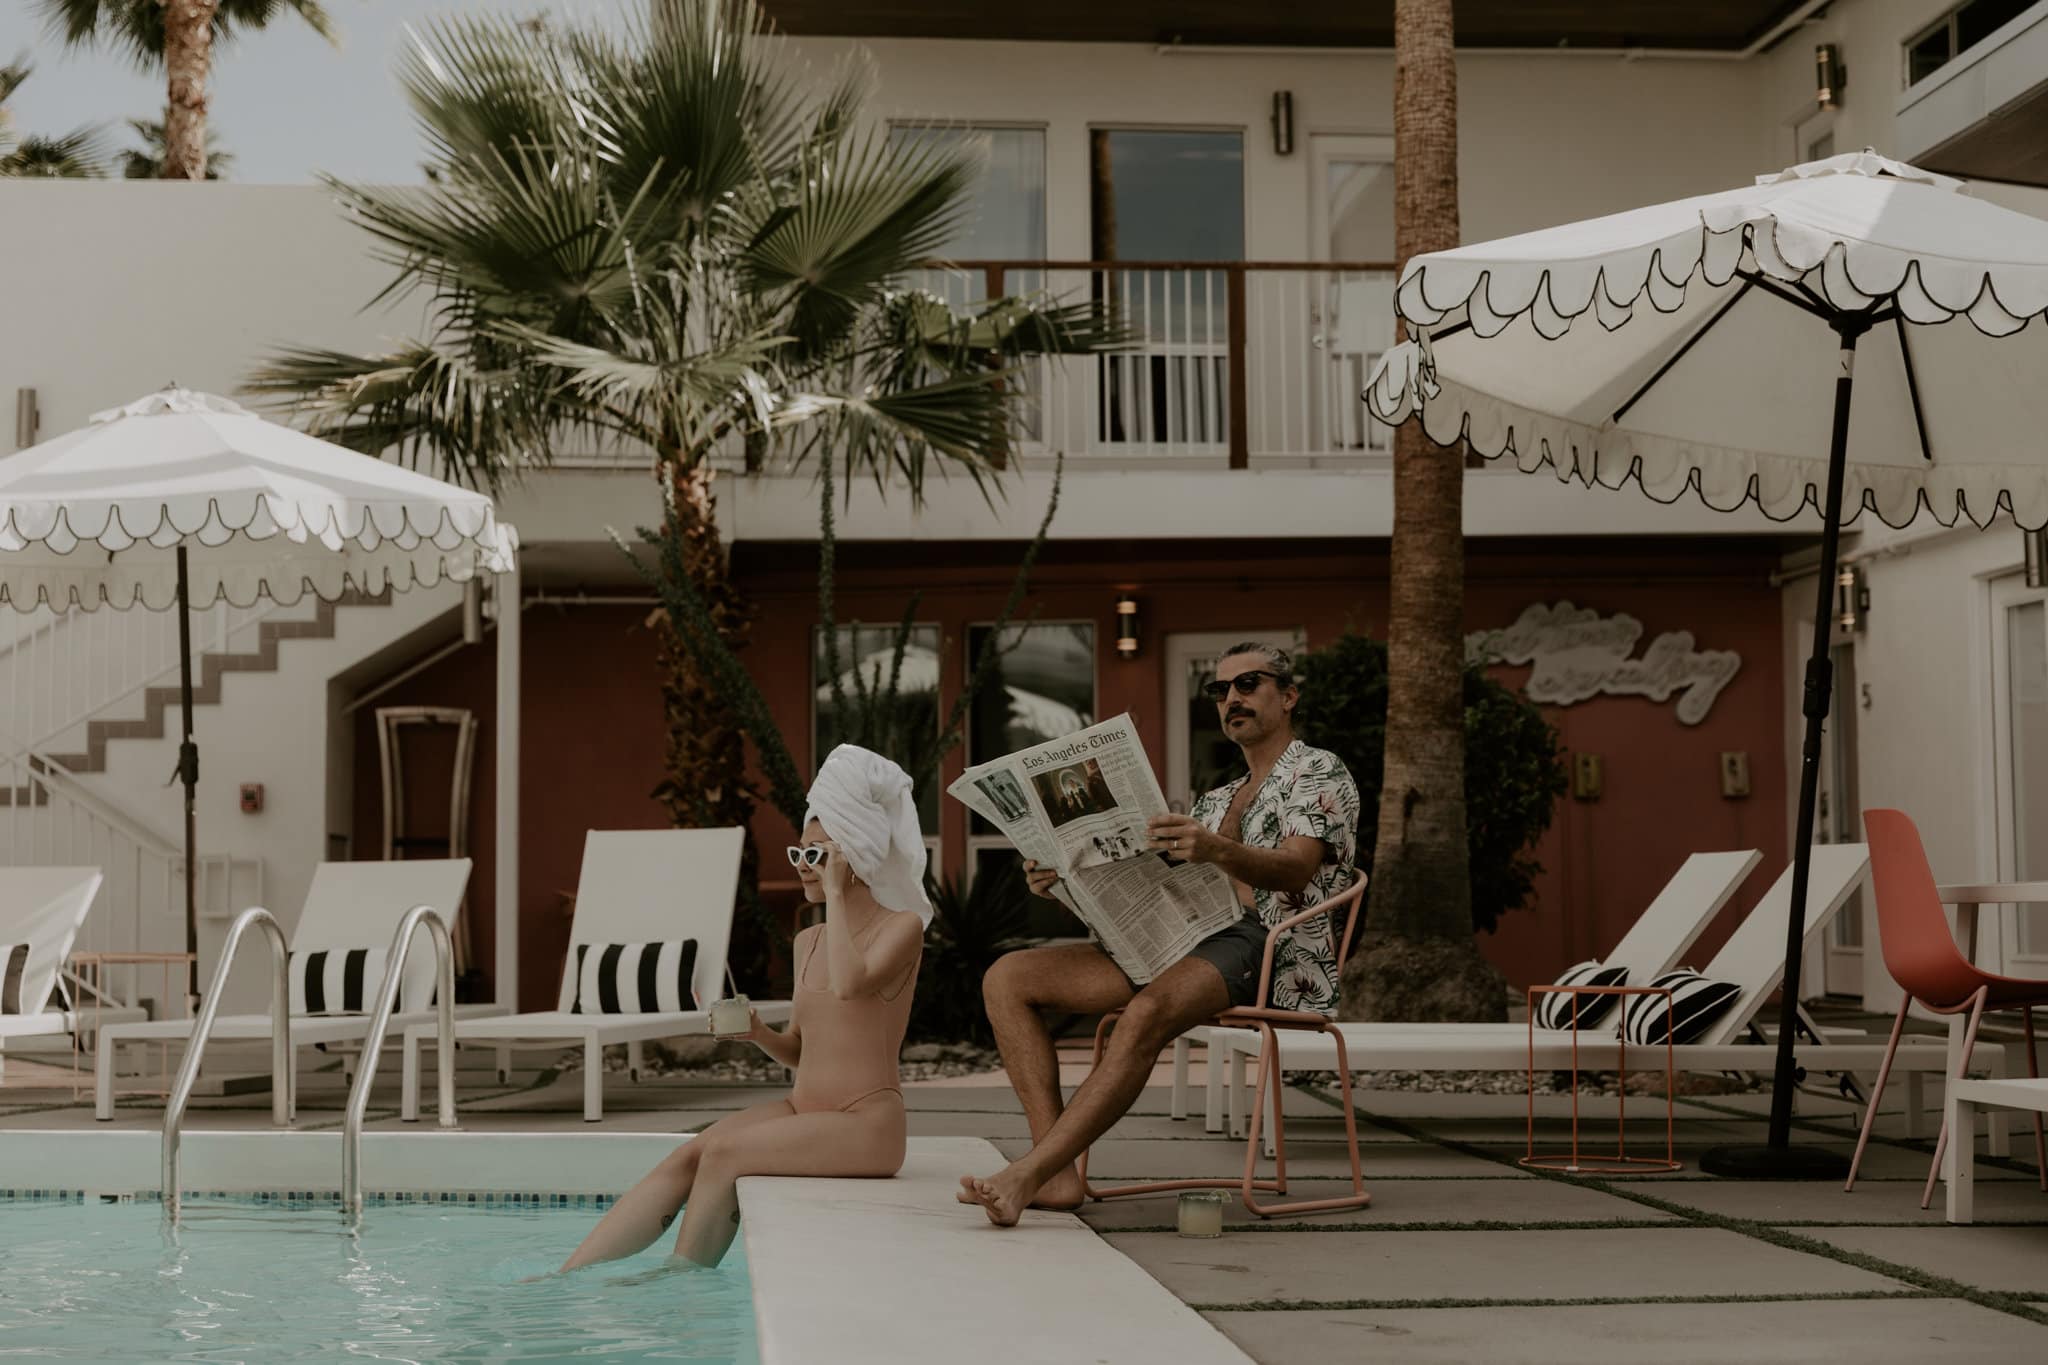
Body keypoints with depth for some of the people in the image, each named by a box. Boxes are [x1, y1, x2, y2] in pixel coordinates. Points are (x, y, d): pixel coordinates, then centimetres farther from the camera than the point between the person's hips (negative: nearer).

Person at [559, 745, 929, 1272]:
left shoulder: (902, 927, -5)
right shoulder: (806, 942, 16)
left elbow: (850, 984, -26)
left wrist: (835, 893, -15)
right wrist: (757, 1033, -1)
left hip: (867, 1124, -6)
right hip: (801, 1109, 6)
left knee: (723, 1153, -26)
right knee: (685, 1158, -17)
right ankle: (566, 1277, -23)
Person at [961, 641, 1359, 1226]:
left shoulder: (1320, 772, 8)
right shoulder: (1215, 802, 31)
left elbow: (1294, 871, -13)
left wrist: (1216, 849, -34)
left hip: (1266, 944, -8)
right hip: (1180, 938, 8)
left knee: (1148, 1012, -40)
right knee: (1007, 978, -10)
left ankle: (1026, 1174, -44)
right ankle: (1057, 1174, -24)